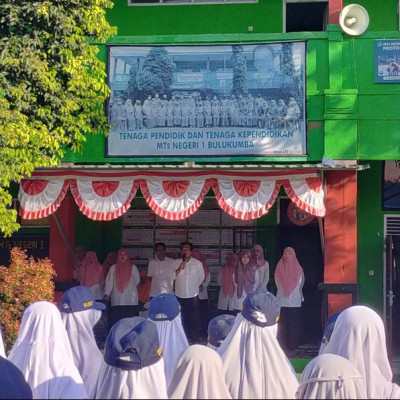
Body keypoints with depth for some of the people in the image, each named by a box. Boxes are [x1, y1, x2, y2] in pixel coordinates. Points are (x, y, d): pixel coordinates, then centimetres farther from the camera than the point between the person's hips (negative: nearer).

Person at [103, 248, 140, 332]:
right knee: (116, 319, -4)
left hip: (130, 299, -1)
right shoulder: (113, 268, 9)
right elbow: (109, 281, 3)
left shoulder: (133, 267, 7)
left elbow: (137, 281, 14)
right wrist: (106, 294, -7)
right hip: (117, 299, 1)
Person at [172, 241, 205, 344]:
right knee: (181, 318, 6)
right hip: (180, 295, 1)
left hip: (193, 295, -1)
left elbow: (201, 278, 11)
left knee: (194, 318, -1)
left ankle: (195, 338, 9)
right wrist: (179, 269, -16)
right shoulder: (176, 263, 3)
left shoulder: (197, 263, 0)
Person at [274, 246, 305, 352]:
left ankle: (293, 344, 4)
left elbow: (300, 283, 10)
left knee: (294, 323, -2)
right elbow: (277, 283, 13)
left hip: (294, 300, -1)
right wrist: (284, 291, 10)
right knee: (282, 323, -1)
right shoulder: (279, 268, 7)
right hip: (282, 300, 1)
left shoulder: (298, 269, 4)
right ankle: (283, 344, 3)